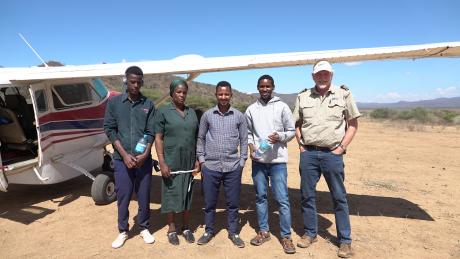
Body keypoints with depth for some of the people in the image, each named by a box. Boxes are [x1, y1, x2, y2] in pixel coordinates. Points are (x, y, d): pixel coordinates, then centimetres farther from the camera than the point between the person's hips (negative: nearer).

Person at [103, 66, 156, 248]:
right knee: (122, 196, 8)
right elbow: (109, 129, -1)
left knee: (144, 196, 9)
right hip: (122, 159, 0)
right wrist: (124, 154, -9)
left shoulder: (148, 104, 4)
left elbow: (151, 132, 1)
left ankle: (144, 228, 28)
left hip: (143, 159, 0)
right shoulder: (114, 102, 2)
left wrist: (145, 154, -13)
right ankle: (123, 231, 27)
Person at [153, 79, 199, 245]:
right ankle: (172, 229, 24)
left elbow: (196, 138, 10)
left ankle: (186, 228, 27)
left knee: (188, 195, 12)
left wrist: (197, 160, 5)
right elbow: (158, 138, -6)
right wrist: (162, 163, -12)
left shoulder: (192, 112, 8)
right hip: (171, 163, -3)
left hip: (189, 163, 4)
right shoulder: (163, 112, -4)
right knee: (171, 195, 7)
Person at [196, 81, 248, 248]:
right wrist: (201, 159, 4)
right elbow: (201, 138, 9)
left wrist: (242, 161, 3)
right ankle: (209, 231, 31)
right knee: (209, 202, 12)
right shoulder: (207, 115, 2)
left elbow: (244, 140, 7)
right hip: (210, 167, 1)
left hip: (233, 167, 0)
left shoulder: (239, 116, 2)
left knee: (233, 203, 10)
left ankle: (233, 233, 28)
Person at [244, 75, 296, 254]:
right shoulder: (251, 109, 7)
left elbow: (291, 131, 2)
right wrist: (251, 146, -5)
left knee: (282, 199, 0)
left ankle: (286, 236, 15)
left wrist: (279, 137, -17)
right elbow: (248, 132, 12)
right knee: (260, 197, 12)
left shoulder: (282, 107, -1)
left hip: (277, 161, -3)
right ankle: (263, 231, 28)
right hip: (258, 160, 3)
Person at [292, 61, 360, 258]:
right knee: (307, 195, 10)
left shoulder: (343, 94, 2)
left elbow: (353, 123, 4)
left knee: (339, 197, 6)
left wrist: (342, 147, -5)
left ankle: (345, 240, 22)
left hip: (332, 153, -2)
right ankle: (310, 233, 28)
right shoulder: (303, 97, 7)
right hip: (308, 153, 2)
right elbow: (297, 123, 14)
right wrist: (301, 145, 4)